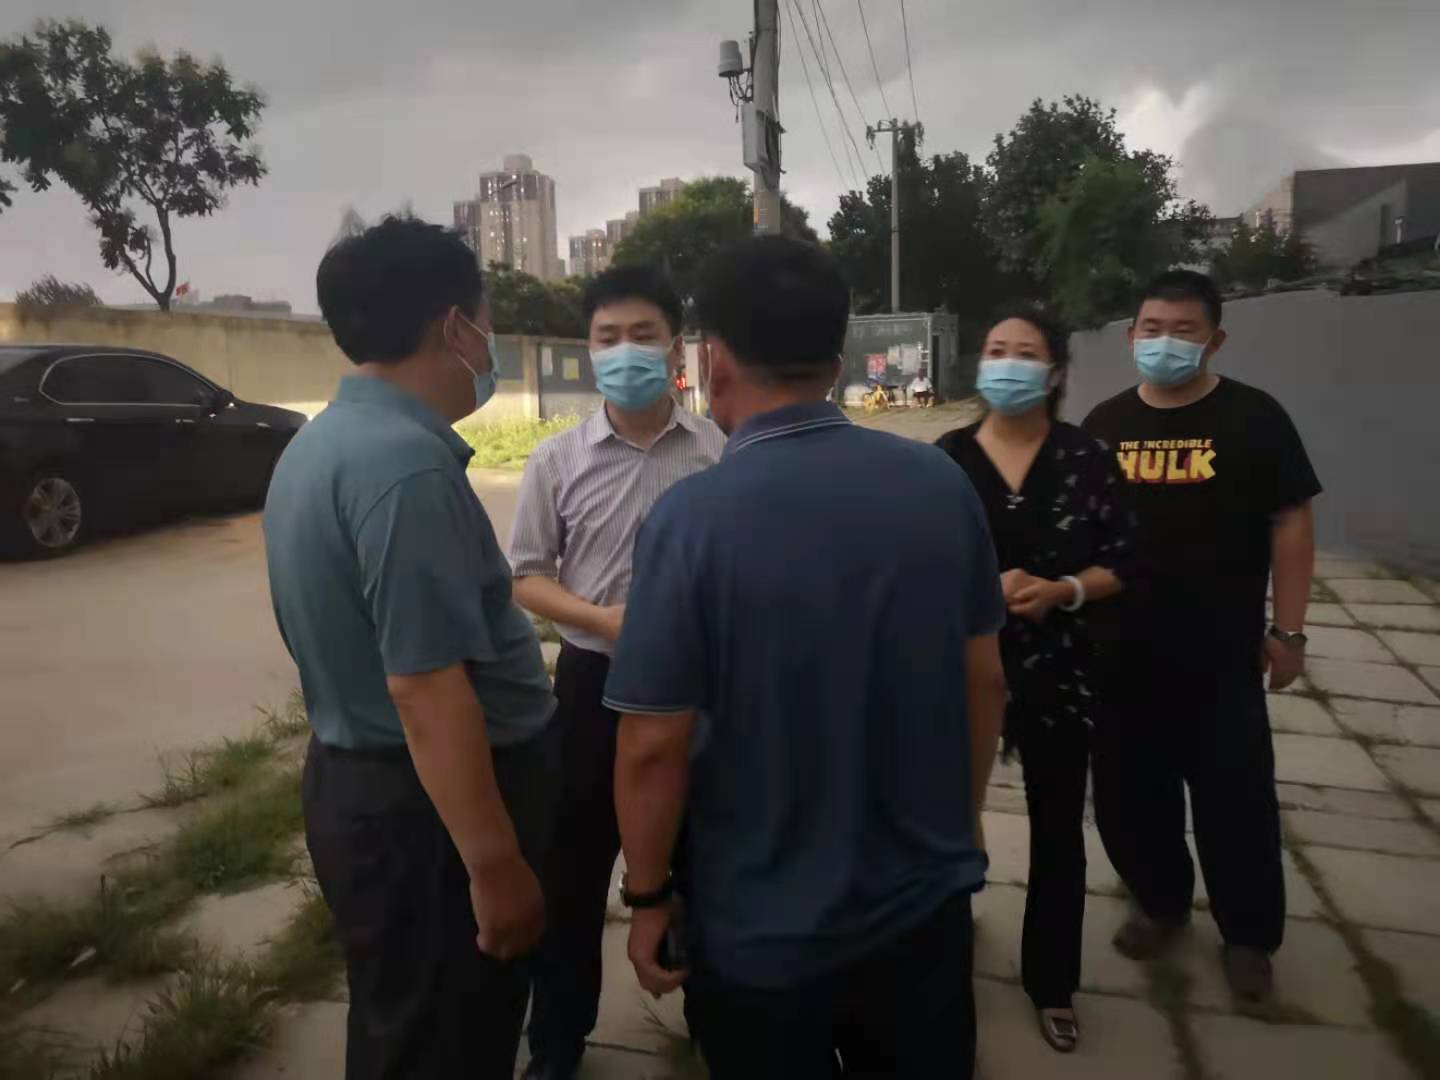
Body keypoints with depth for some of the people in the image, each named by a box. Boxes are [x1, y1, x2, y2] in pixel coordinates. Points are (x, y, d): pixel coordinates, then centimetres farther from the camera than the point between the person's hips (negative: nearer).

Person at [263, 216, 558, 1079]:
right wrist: (497, 864, -22)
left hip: (360, 784, 9)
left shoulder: (322, 439, 7)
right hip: (426, 809, -9)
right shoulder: (406, 462, -25)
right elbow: (423, 686, -28)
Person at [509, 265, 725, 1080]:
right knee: (573, 866, 13)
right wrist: (606, 620, -17)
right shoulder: (559, 461, -4)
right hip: (595, 680, 1)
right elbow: (527, 579, 0)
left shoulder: (722, 453, -6)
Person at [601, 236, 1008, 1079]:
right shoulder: (943, 482, -10)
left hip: (767, 928, -3)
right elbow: (986, 681, -1)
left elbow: (654, 744, -18)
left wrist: (647, 897, -1)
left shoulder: (691, 518, -22)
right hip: (927, 900, 4)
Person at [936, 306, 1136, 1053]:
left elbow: (1122, 563, -1)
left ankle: (1052, 983, 35)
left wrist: (1064, 591, -19)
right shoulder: (946, 457, -4)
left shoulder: (1088, 459, -3)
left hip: (1059, 673, 1)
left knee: (1058, 830, 13)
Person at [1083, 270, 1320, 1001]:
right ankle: (1161, 902, 36)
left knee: (1234, 800, 7)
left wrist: (1288, 629, -6)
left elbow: (1291, 523, -3)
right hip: (1122, 652, 3)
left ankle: (1250, 935, 29)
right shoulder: (1106, 423, 5)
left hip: (1220, 655, -3)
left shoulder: (1252, 417, -5)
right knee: (1127, 793, 13)